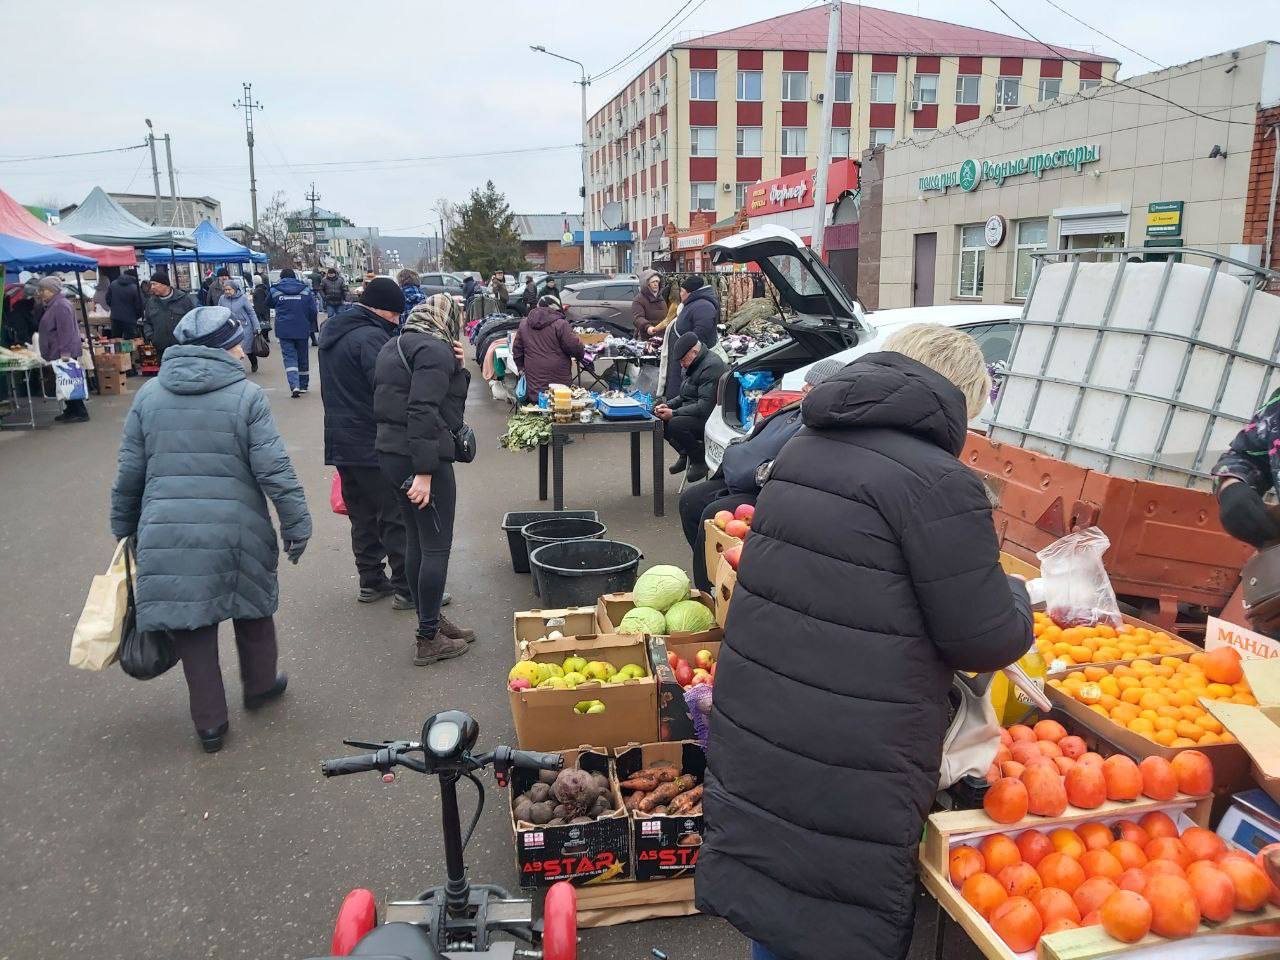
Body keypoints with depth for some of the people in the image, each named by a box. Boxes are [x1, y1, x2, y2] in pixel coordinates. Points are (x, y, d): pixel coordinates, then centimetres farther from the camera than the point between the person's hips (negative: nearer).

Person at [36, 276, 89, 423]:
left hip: (64, 354, -11)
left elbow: (66, 331, -23)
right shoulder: (53, 305, 18)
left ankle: (81, 413, -6)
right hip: (57, 353, 11)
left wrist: (65, 352, -26)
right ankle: (70, 411, 19)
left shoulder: (61, 305, -17)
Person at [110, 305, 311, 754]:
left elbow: (129, 473, 8)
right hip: (237, 531, -2)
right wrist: (297, 524, -5)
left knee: (192, 625, 12)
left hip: (167, 534, 3)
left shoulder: (149, 394, 4)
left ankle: (209, 723, 19)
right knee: (252, 607, 21)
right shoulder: (247, 396, -8)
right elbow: (275, 471, -13)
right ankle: (260, 684, 39)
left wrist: (124, 527, 19)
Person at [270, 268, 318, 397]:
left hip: (284, 330, -1)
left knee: (289, 357, -1)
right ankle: (303, 386, 23)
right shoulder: (306, 290, 1)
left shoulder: (275, 291, 0)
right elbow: (313, 310, 1)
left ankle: (294, 385, -20)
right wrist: (309, 324, 15)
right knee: (303, 357, 14)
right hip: (302, 330, 1)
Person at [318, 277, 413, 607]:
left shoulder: (330, 331, 13)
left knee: (362, 516, 16)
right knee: (396, 517, 0)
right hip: (375, 444, -9)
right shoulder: (370, 337, -18)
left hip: (340, 441, 9)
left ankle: (370, 581, 23)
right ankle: (405, 588, 4)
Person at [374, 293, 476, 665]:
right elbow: (423, 413, -24)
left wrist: (457, 368, 5)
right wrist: (424, 472, -26)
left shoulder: (395, 346, 17)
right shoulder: (435, 351, -13)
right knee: (436, 547, -1)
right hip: (420, 458, -10)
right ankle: (428, 639, 5)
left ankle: (431, 621, 30)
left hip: (391, 453, 10)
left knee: (417, 540, 18)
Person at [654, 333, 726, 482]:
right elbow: (684, 397, 22)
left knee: (675, 424, -32)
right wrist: (667, 405, 3)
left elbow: (705, 407, -27)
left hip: (710, 419, -11)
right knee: (658, 418, 2)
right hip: (692, 414, 11)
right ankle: (684, 454, 11)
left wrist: (674, 413, -24)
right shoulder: (694, 366, 13)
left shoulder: (712, 367, -20)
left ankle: (700, 461, -10)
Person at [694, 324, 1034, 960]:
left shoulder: (804, 449, 8)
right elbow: (986, 639, -10)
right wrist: (1017, 595, 12)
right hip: (847, 778, -7)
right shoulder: (938, 483, -17)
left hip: (751, 736, 7)